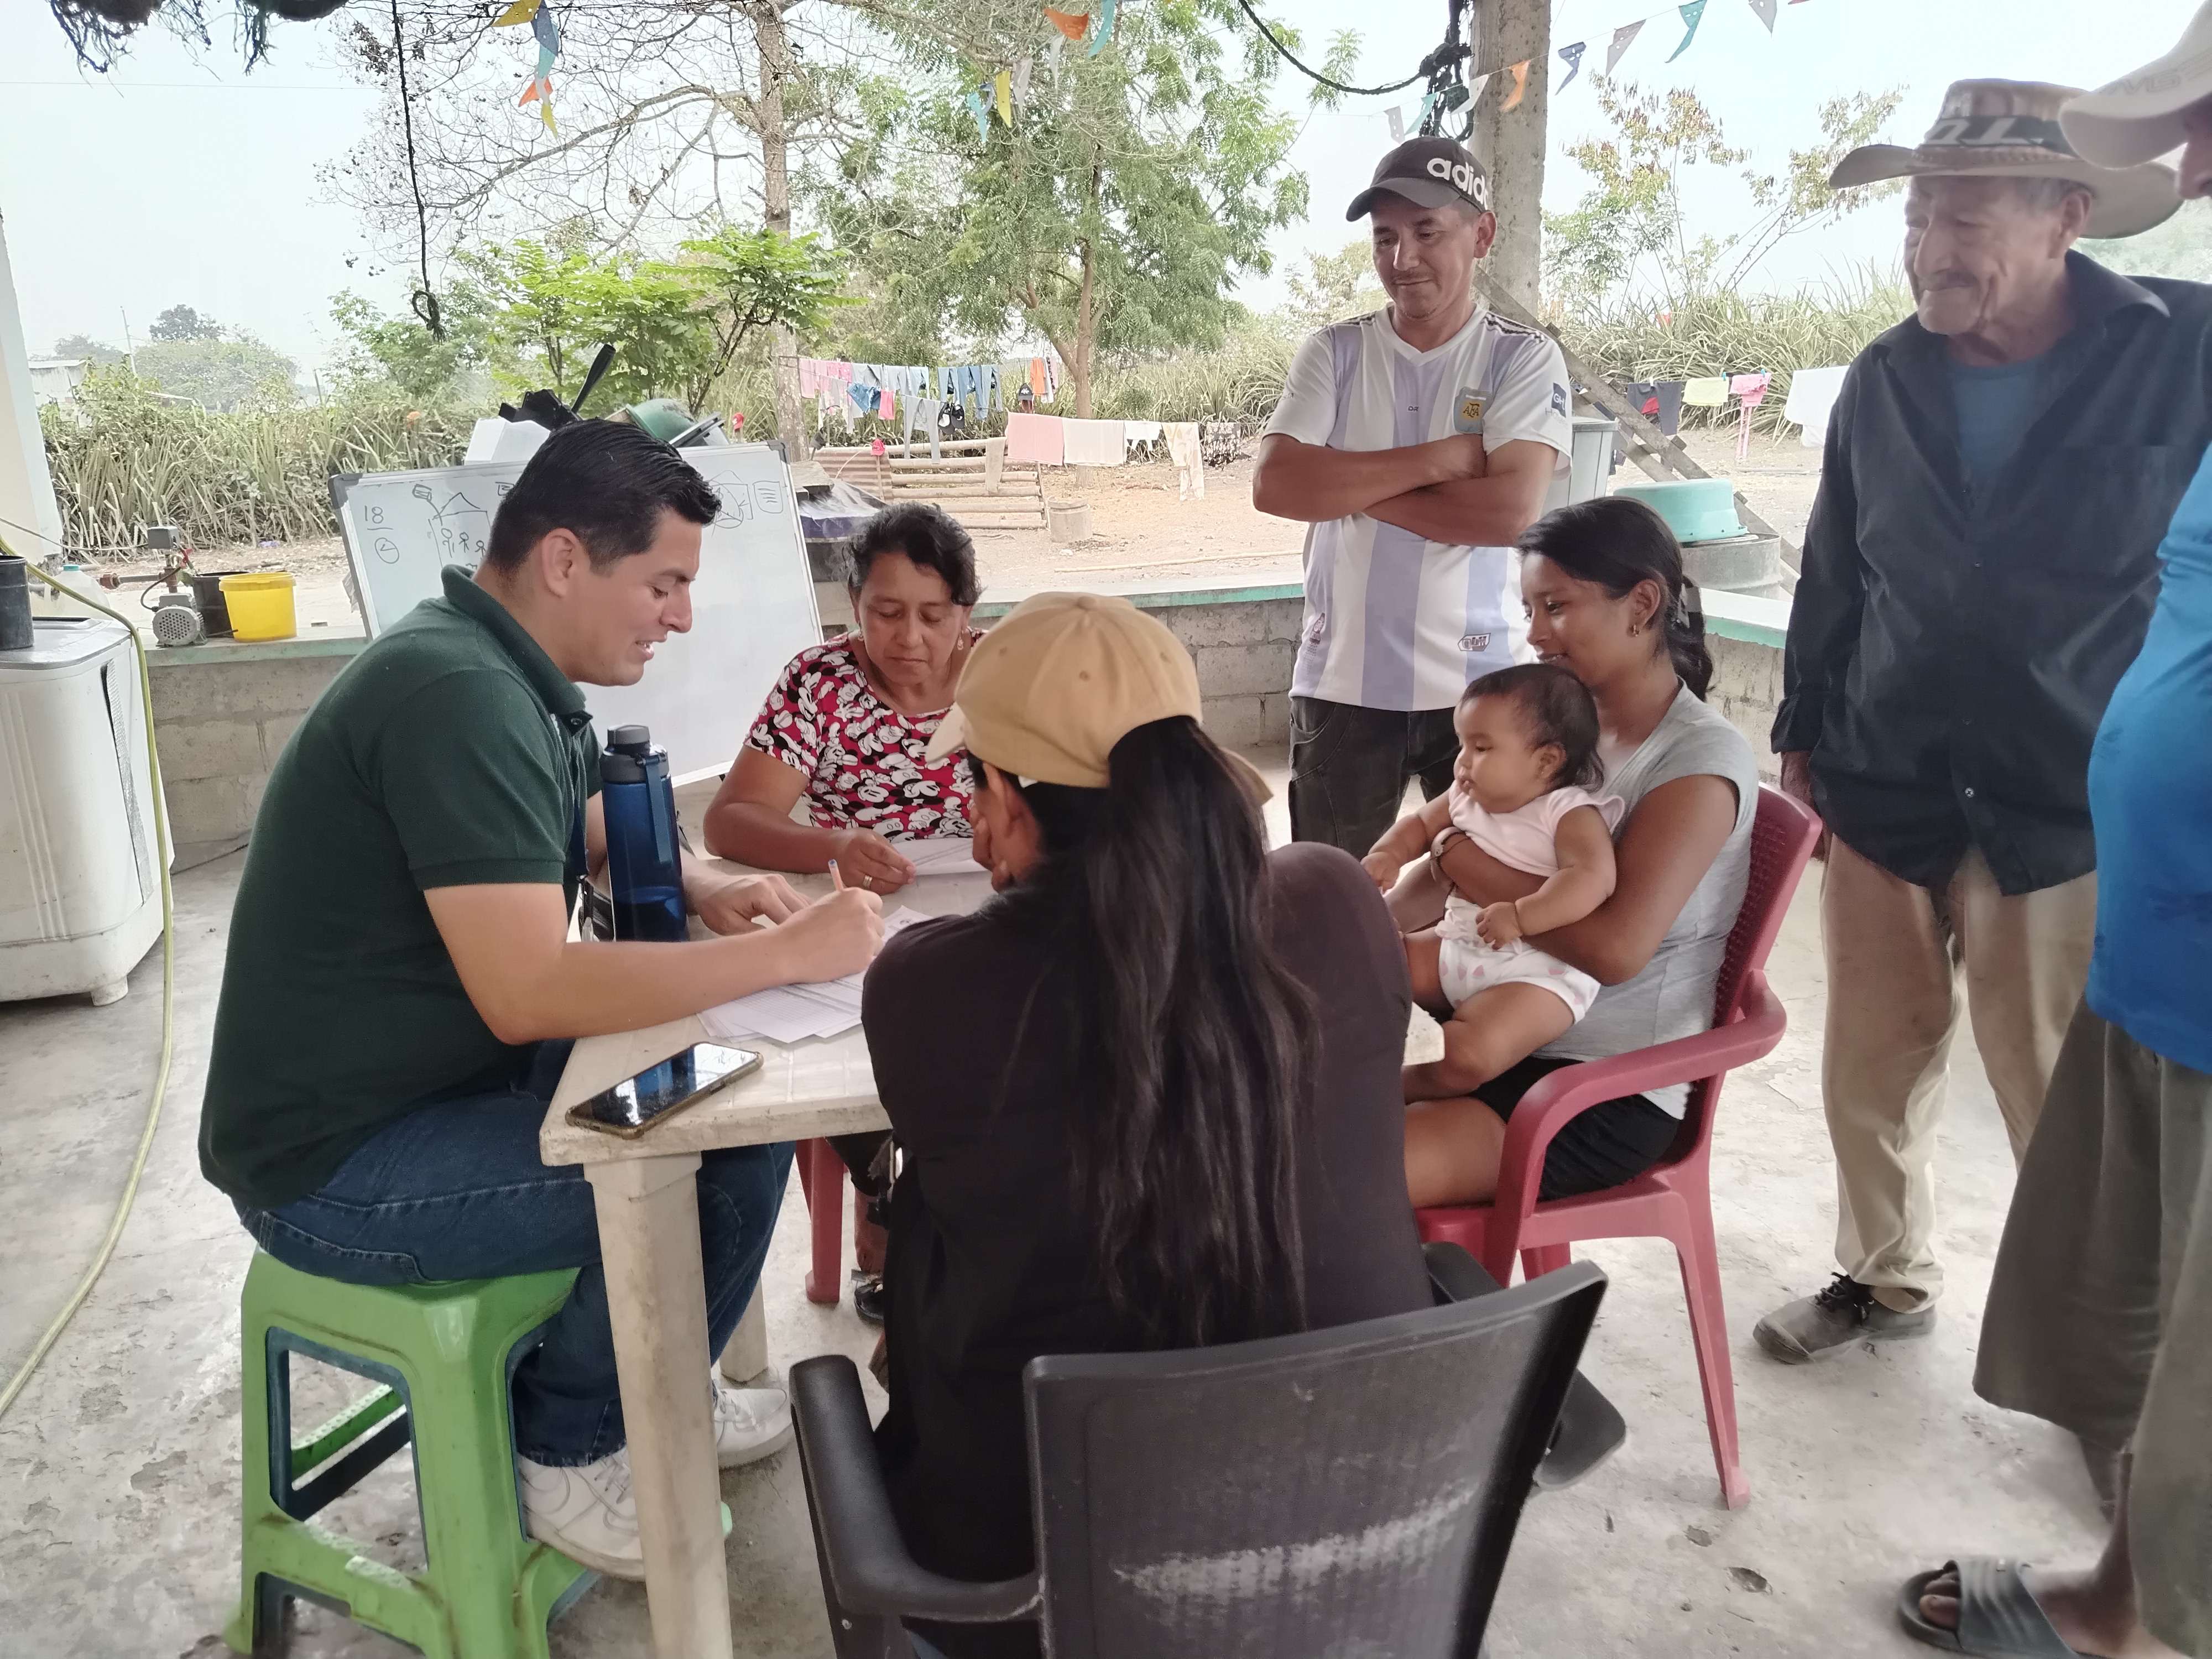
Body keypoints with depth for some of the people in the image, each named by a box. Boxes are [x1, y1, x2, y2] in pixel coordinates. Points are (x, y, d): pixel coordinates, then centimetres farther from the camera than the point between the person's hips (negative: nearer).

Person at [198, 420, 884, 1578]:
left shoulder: (501, 670, 4)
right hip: (336, 1166, -9)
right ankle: (566, 1454, 6)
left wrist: (700, 890, 1)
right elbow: (530, 991, -35)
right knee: (701, 1172, -20)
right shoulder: (456, 694, -27)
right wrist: (787, 953, -29)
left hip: (442, 1079, 9)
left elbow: (586, 828, 21)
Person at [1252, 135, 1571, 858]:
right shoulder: (1333, 353, 3)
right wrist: (1438, 457, -14)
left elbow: (1512, 510, -16)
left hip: (1481, 683, -1)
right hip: (1343, 681, 2)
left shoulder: (1525, 358, -1)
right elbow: (1274, 485, -12)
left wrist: (1345, 483, -11)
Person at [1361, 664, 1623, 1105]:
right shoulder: (1467, 798, 9)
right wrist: (1388, 854, 4)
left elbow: (1593, 880, -31)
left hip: (1538, 972, -8)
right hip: (1456, 948, 8)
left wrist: (1519, 917, -38)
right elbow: (1420, 823, 26)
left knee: (1471, 1055, -31)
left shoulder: (1571, 813, -15)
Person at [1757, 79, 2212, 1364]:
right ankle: (1886, 1277, 32)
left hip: (2076, 807, -3)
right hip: (1883, 790, 3)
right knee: (1874, 1062, 11)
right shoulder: (1886, 380, 4)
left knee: (2060, 1097, 5)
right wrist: (1802, 729, 14)